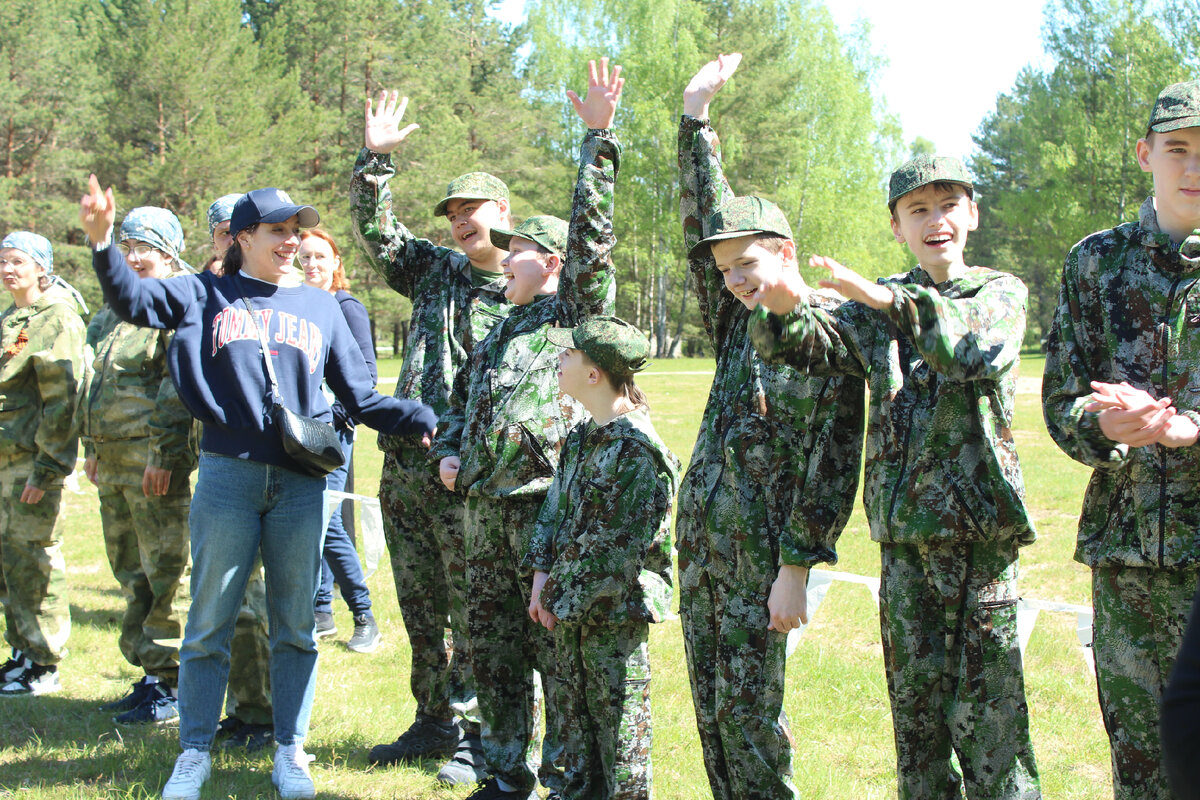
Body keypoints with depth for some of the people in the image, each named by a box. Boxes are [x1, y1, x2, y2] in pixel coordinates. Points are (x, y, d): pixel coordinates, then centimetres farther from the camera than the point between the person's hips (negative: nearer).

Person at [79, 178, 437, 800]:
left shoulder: (320, 307, 13)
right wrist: (103, 243, -21)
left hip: (301, 484, 2)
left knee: (295, 624, 6)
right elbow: (133, 301, -5)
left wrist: (418, 417, -1)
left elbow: (359, 397, 14)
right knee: (209, 620, 2)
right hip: (227, 478, -2)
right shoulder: (207, 296, 7)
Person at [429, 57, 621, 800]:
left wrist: (599, 138, -15)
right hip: (486, 504, 8)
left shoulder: (574, 312, 1)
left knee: (557, 647, -4)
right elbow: (462, 398, 31)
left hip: (548, 501, -8)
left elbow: (590, 236, -11)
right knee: (492, 647, 11)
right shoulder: (498, 332, 22)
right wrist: (450, 450, 12)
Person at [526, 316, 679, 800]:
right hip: (569, 604, 9)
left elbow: (612, 543, -20)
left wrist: (565, 593, -15)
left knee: (616, 711, 1)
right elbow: (555, 510, 14)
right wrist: (542, 575, 1)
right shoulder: (581, 438, 9)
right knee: (574, 706, 17)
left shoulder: (636, 448, -19)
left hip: (614, 608, -9)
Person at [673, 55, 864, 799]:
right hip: (700, 542, 7)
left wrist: (795, 568, -16)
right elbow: (703, 224, 11)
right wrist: (696, 118, 6)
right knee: (712, 705, 10)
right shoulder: (741, 326, 12)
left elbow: (831, 464, -12)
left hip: (763, 555, -7)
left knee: (749, 710, -4)